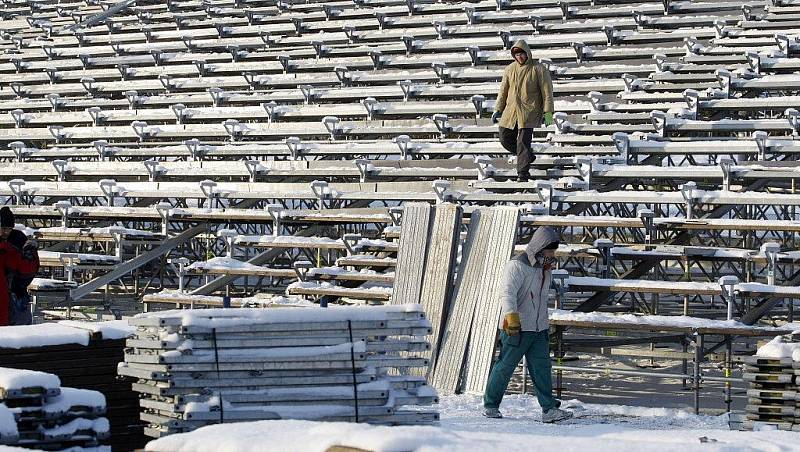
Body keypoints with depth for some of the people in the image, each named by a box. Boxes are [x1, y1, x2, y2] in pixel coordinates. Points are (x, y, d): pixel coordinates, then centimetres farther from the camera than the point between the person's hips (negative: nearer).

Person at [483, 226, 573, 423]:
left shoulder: (545, 269, 14)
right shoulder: (517, 266, -14)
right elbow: (507, 292, -29)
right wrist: (511, 316, -41)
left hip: (539, 329, 7)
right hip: (517, 330, -7)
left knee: (542, 368, 0)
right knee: (505, 367, 2)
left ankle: (549, 409, -3)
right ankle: (490, 405, 16)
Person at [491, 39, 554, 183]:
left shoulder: (538, 69, -5)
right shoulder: (509, 69, 9)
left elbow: (547, 91, -4)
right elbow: (503, 91, 16)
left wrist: (547, 112, -9)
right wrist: (498, 110, 9)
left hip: (529, 112, -6)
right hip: (511, 111, 6)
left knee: (523, 142, -13)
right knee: (506, 140, 6)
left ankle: (523, 174, -8)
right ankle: (528, 156, 30)